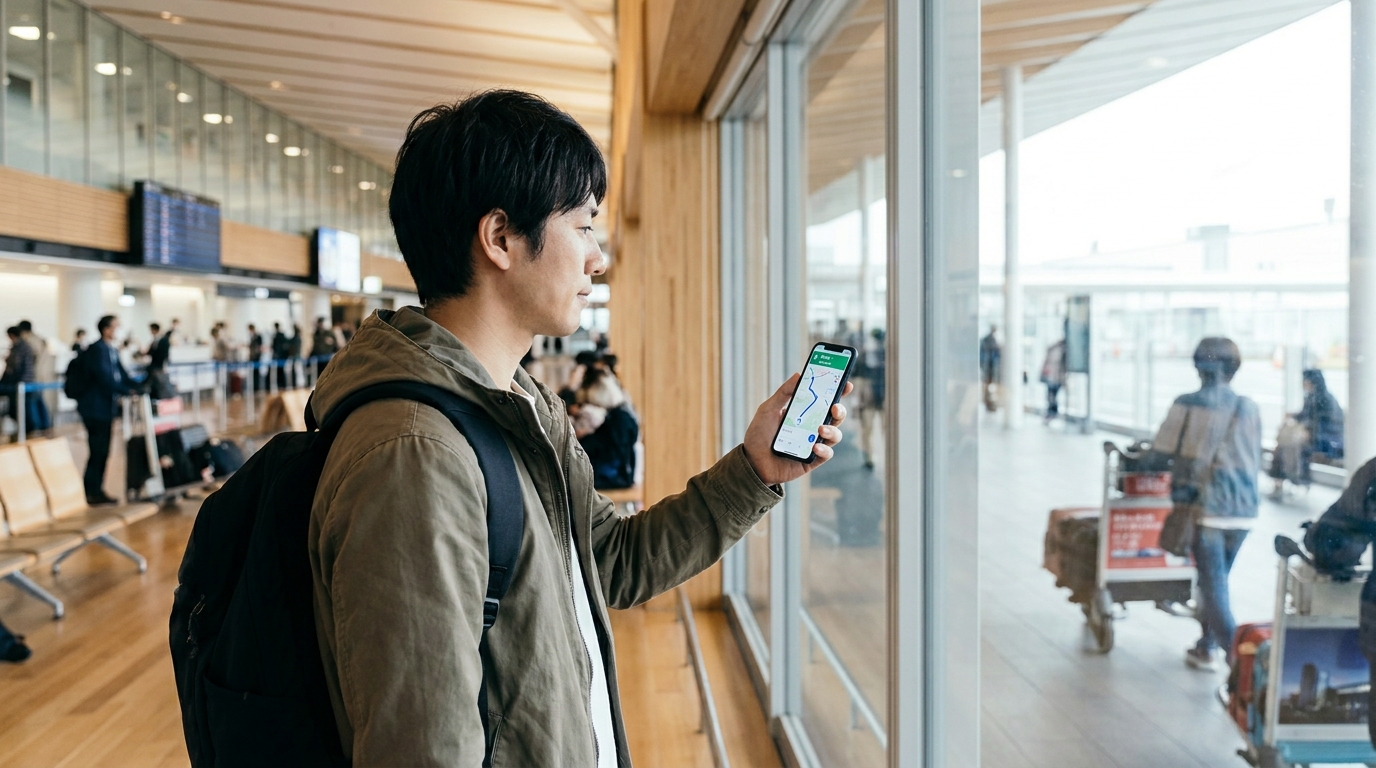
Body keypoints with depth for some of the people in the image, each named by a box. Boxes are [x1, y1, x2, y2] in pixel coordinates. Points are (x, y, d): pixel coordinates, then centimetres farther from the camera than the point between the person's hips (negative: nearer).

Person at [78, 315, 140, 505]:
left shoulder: (113, 350, 14)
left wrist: (138, 388, 0)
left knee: (102, 451, 12)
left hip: (106, 407, 9)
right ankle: (92, 493, 1)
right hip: (95, 408, -9)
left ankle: (97, 491, 20)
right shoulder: (97, 349, -14)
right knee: (98, 450, -6)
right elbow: (105, 378, -22)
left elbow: (121, 375, 13)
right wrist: (127, 391, -22)